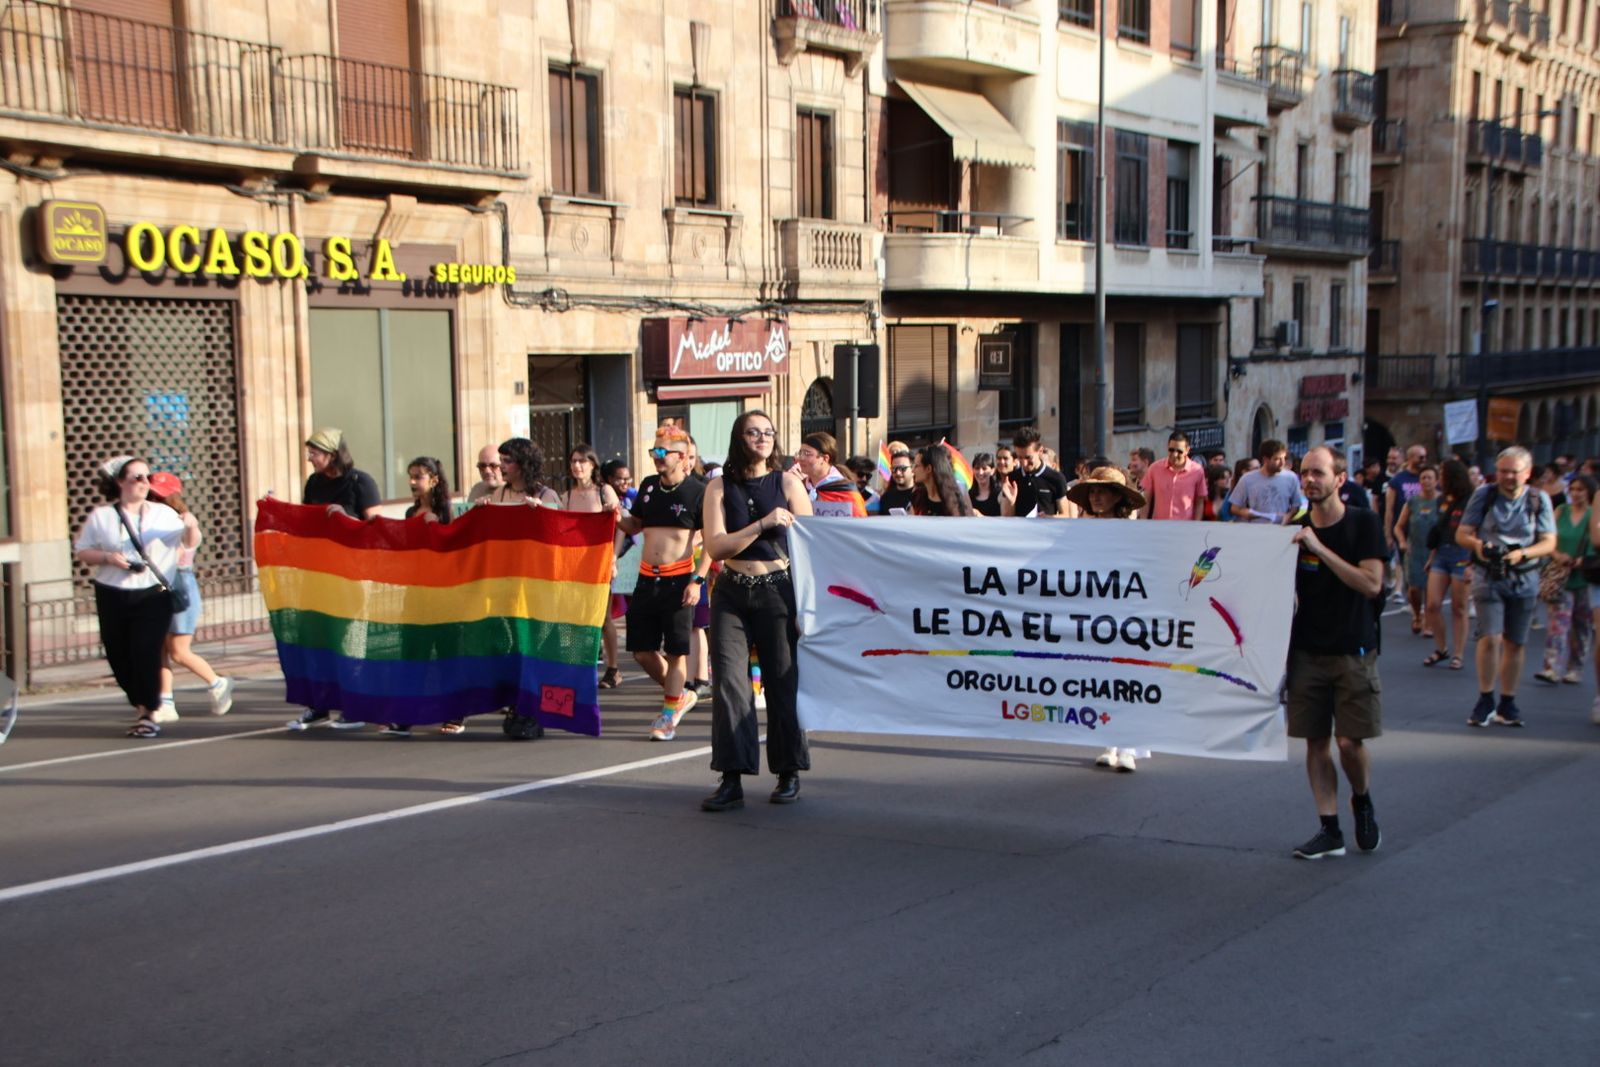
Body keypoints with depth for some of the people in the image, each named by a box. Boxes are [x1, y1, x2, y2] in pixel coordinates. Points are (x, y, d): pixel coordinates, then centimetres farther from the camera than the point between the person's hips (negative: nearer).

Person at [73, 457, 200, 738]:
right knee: (119, 657, 7)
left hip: (152, 596, -2)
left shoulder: (163, 514, 5)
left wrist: (191, 526, -18)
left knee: (145, 653, -11)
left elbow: (189, 543, 4)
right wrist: (107, 557, -13)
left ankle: (149, 714, 1)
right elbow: (81, 551, 5)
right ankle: (140, 706, 27)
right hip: (112, 597, 2)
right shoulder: (101, 516, 5)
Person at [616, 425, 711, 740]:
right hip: (647, 578, 6)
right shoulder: (648, 486, 9)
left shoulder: (697, 492, -8)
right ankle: (679, 696, 29)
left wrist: (698, 580, -15)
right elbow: (635, 525, 21)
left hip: (678, 580, -6)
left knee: (676, 651, 1)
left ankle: (669, 715, 13)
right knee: (642, 651, 8)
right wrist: (617, 519, -2)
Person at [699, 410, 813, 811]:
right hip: (731, 594, 1)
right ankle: (732, 780, -2)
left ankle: (789, 774, 16)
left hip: (776, 591, -1)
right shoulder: (720, 487, 4)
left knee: (782, 682, 2)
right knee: (728, 681, -6)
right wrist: (763, 524, -16)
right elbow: (715, 546, -7)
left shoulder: (787, 483, 2)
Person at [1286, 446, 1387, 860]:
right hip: (1307, 651, 3)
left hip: (1353, 651, -3)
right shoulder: (1295, 530, 5)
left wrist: (1320, 548, -21)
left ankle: (1363, 801, 23)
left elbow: (1372, 584, -16)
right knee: (1315, 741, 2)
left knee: (1350, 741, -7)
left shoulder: (1364, 524, -5)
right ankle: (1329, 829, 11)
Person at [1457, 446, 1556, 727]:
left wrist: (1522, 553, -21)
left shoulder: (1539, 500, 1)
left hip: (1524, 579, 2)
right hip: (1489, 576, -2)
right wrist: (1477, 543, -24)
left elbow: (1549, 543, -2)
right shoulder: (1484, 495, -1)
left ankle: (1507, 704, 18)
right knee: (1490, 638, -14)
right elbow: (1461, 533, -1)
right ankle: (1485, 699, 0)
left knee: (1516, 644, 7)